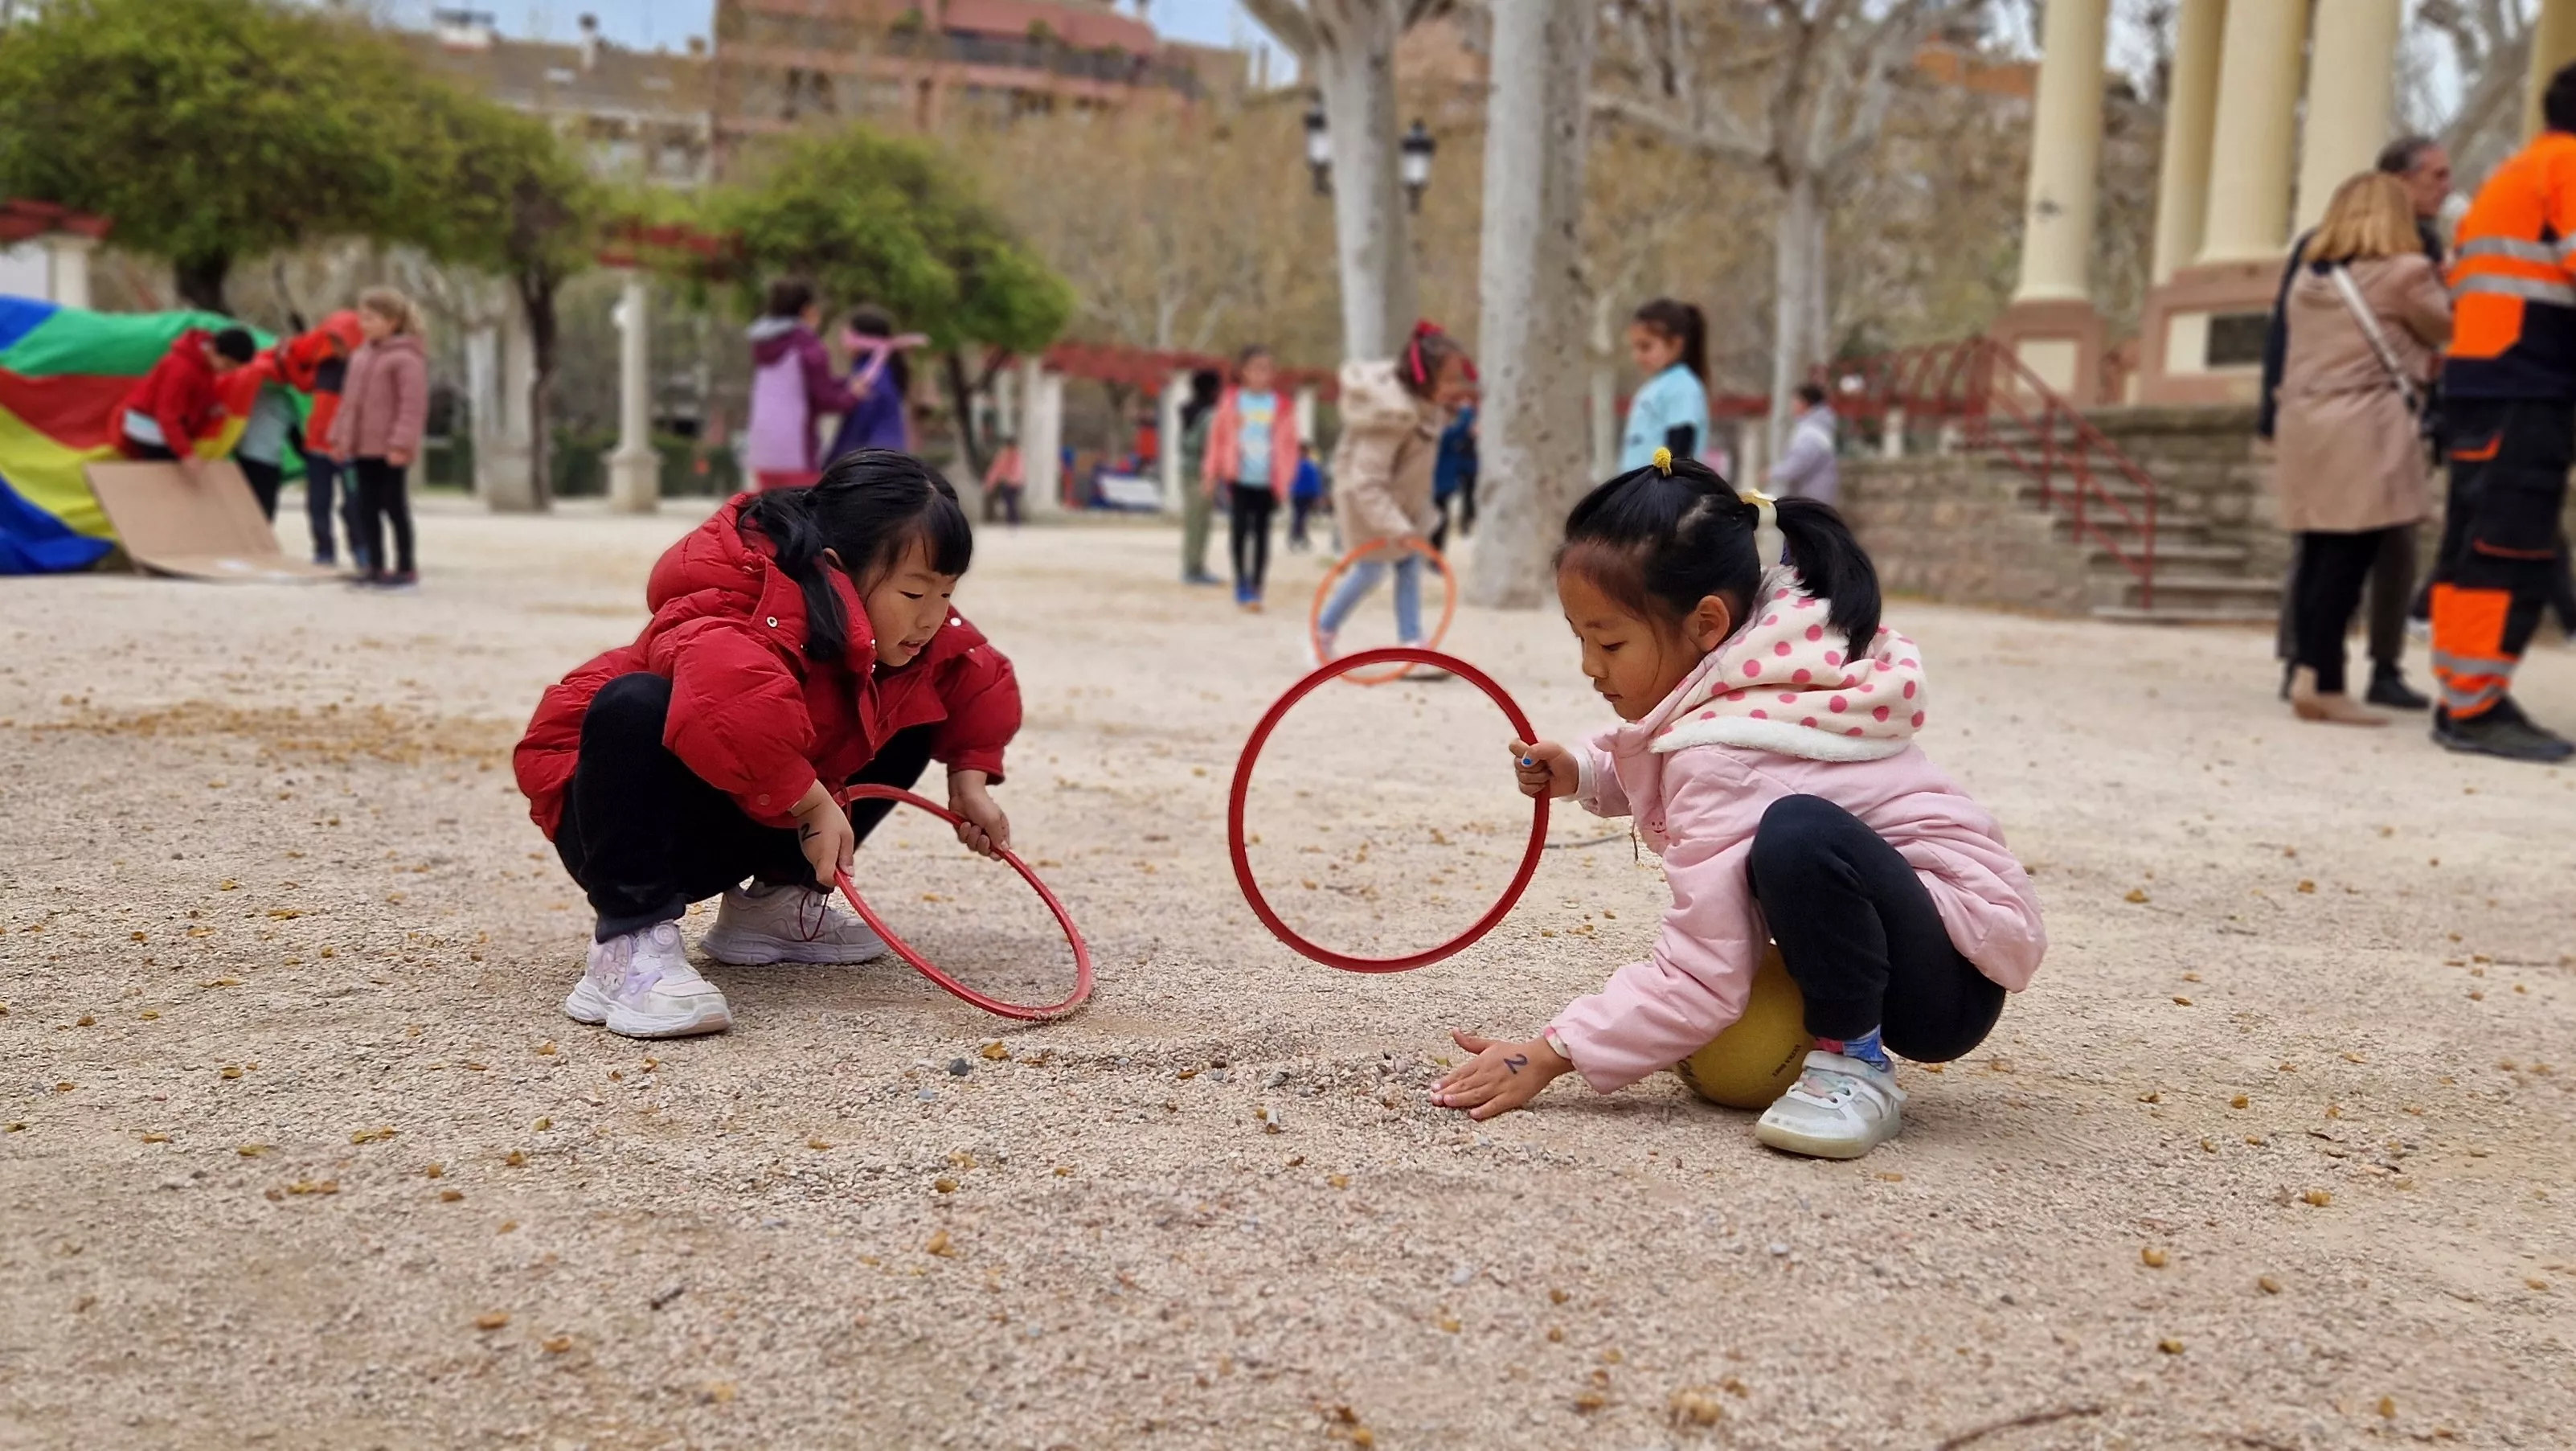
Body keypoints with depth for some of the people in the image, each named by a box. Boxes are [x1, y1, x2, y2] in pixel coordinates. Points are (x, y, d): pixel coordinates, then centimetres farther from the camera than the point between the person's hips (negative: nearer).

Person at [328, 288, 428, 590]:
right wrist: (339, 436, 17)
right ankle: (375, 566, 16)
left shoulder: (406, 358, -11)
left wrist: (401, 443, -22)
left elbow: (413, 404, -17)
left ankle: (405, 568, 6)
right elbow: (349, 399, 20)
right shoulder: (361, 355, 15)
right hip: (362, 447, 8)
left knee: (394, 506, -1)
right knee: (367, 506, 9)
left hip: (389, 450, -8)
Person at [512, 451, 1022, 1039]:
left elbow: (983, 681, 9)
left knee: (910, 716, 3)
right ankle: (631, 945, -32)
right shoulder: (758, 613, -33)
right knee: (636, 707, -39)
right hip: (630, 815, -8)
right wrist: (813, 803, -44)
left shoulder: (901, 623, -8)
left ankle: (774, 900, 8)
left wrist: (969, 778, -6)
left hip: (752, 825, 8)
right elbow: (731, 696, -56)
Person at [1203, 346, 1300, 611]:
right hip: (1238, 478, 0)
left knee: (1261, 533, 3)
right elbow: (1217, 436, 7)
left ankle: (1256, 590, 8)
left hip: (1267, 481, 0)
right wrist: (1211, 472, 5)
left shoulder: (1281, 407, 2)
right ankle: (1242, 585, 6)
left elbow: (1289, 445, 4)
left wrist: (1284, 479, -3)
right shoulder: (1230, 400, 3)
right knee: (1240, 528, -6)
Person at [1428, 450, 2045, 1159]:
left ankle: (1854, 1065, -14)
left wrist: (1547, 1056, -20)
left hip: (1954, 980, -10)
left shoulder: (1725, 753, -25)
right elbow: (1660, 770, 23)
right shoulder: (1752, 671, 1)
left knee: (1797, 834, -36)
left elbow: (1701, 980, -26)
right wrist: (1584, 772, 3)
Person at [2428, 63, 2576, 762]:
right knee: (2510, 549, -12)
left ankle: (2462, 700, 9)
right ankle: (2477, 708, -15)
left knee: (2475, 544, 7)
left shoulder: (2508, 176, 26)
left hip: (2481, 380, 9)